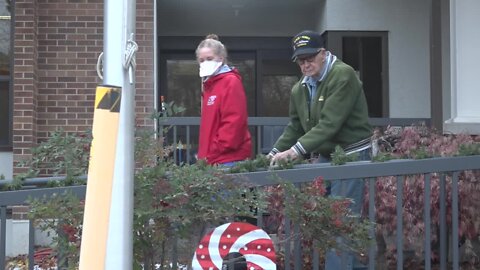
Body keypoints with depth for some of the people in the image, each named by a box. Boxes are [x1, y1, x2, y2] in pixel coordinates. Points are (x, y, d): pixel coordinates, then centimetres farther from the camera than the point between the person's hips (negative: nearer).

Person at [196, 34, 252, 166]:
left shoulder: (231, 82, -8)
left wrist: (215, 152, -16)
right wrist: (204, 154, 15)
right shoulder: (208, 83, 19)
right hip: (211, 159, 8)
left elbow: (234, 122, -16)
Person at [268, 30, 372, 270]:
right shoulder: (299, 89, 8)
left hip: (351, 155, -7)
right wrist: (274, 154, -2)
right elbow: (294, 127, 13)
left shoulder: (343, 76, -16)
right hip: (323, 157, 7)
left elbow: (329, 123, -24)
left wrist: (297, 150, -30)